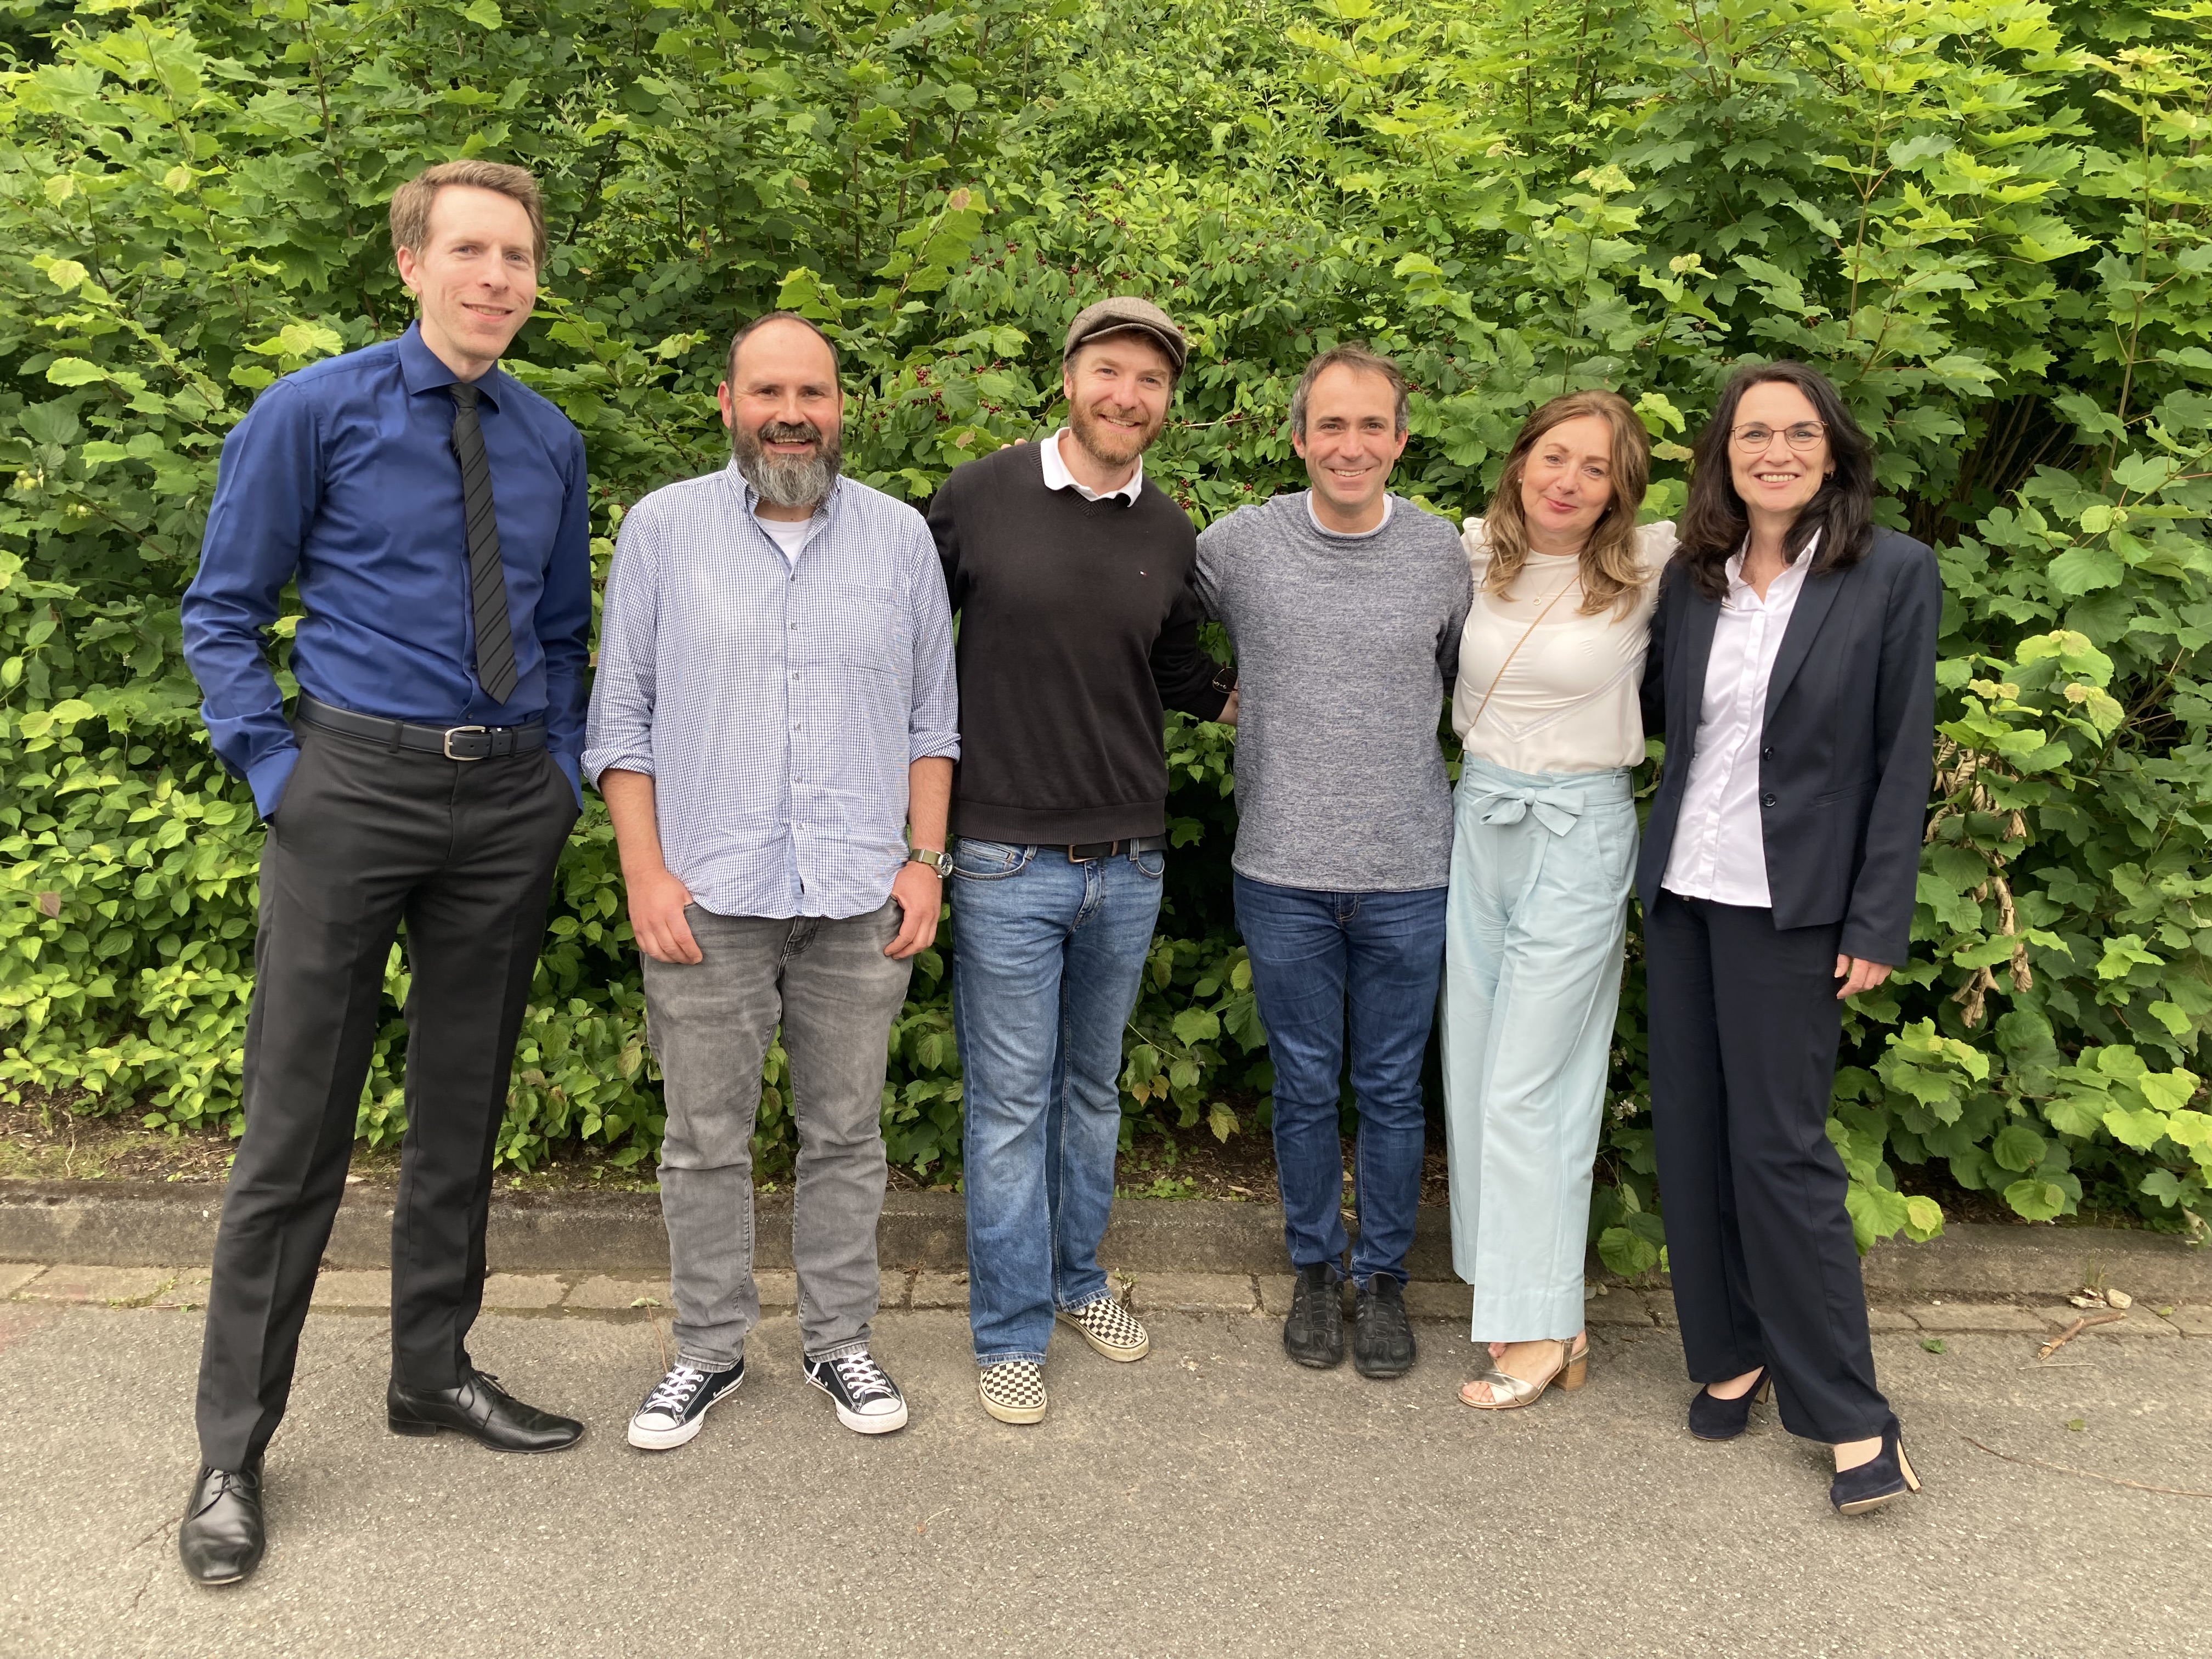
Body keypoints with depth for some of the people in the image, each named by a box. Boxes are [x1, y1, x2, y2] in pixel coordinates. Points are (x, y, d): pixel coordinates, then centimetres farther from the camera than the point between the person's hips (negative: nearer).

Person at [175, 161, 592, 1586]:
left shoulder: (552, 442, 10)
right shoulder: (313, 414, -1)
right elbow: (223, 612, 2)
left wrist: (565, 775, 7)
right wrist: (277, 772, -7)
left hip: (509, 803, 4)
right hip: (355, 786, -4)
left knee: (465, 1105, 13)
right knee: (298, 1120, 1)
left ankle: (436, 1372, 31)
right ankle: (235, 1448, 15)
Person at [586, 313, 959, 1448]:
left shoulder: (902, 537, 7)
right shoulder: (662, 528, 3)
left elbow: (930, 721, 10)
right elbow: (620, 720, 2)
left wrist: (925, 859, 1)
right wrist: (646, 872, -6)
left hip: (860, 899, 1)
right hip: (706, 897, -1)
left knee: (846, 1134, 11)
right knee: (706, 1142, 9)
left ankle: (840, 1340, 27)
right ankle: (709, 1346, 26)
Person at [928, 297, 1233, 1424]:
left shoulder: (1170, 535, 6)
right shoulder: (979, 497, -4)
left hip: (1129, 863, 4)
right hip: (1007, 860, -4)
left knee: (1094, 1088, 17)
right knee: (1011, 1101, 3)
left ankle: (1077, 1278, 36)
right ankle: (1009, 1333, 18)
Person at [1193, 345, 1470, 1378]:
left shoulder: (1442, 554, -1)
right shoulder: (1240, 543, -3)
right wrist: (1232, 696, 6)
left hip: (1408, 876, 1)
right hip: (1283, 874, 0)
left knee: (1392, 1091, 11)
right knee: (1304, 1087, 12)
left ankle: (1381, 1277, 30)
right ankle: (1314, 1269, 32)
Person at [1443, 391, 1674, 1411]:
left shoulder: (1650, 566, -9)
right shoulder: (1475, 555, 2)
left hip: (1578, 834, -5)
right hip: (1477, 818, 5)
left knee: (1528, 1085, -3)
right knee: (1472, 1068, 10)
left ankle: (1544, 1332, 11)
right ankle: (1505, 1282, 25)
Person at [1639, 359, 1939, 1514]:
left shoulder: (1894, 574, -5)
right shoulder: (1690, 577, 7)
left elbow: (1904, 757, -7)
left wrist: (1878, 924, -9)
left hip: (1792, 902, -5)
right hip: (1682, 890, 5)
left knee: (1779, 1148, -3)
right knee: (1692, 1136, 9)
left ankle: (1851, 1414, 12)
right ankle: (1730, 1353, 26)